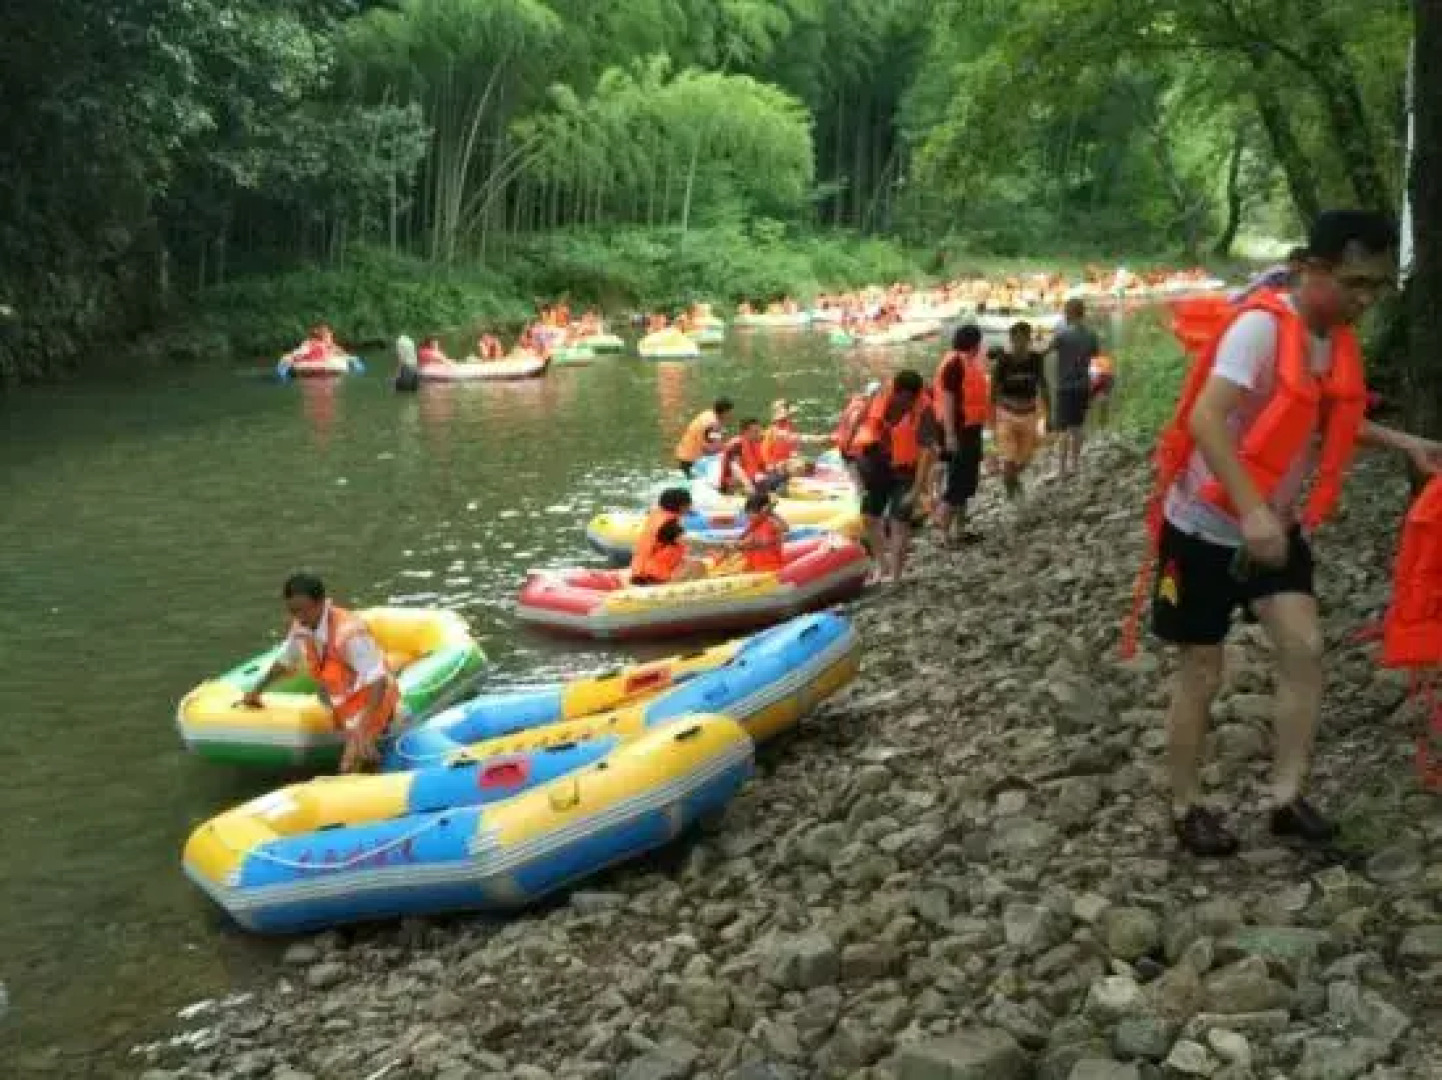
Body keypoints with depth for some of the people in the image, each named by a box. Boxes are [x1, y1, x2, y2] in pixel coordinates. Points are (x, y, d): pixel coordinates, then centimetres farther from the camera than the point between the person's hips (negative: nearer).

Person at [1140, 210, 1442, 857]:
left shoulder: (1338, 340, 3)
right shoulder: (1262, 326, -23)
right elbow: (1204, 420, -32)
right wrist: (1251, 511, -41)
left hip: (1276, 527, 7)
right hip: (1205, 526, -7)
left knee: (1305, 647, -7)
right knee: (1200, 674, 3)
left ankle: (1286, 797, 3)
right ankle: (1185, 807, 19)